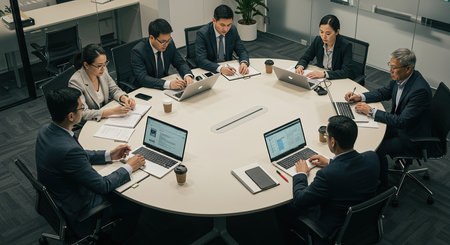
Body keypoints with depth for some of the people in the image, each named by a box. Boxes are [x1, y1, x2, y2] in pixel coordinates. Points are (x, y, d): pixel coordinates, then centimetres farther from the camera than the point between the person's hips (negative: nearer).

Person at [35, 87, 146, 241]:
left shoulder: (46, 131, -9)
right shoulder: (68, 149, -38)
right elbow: (102, 186, -26)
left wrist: (109, 155, 4)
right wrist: (129, 167, -12)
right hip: (78, 212, -8)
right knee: (134, 202, 8)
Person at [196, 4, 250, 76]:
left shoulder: (233, 30, -4)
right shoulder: (202, 33, -17)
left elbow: (242, 51, 1)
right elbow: (201, 60, -24)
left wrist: (244, 63, -22)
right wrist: (220, 68, -40)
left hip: (228, 68, 4)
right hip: (210, 71, -3)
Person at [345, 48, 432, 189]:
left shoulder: (420, 90, -33)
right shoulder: (399, 78, -7)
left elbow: (402, 121, -33)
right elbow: (384, 93, 11)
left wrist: (371, 111, -29)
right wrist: (360, 97, -6)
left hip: (413, 136, -9)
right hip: (399, 124, 9)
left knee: (377, 149, -18)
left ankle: (382, 186, 5)